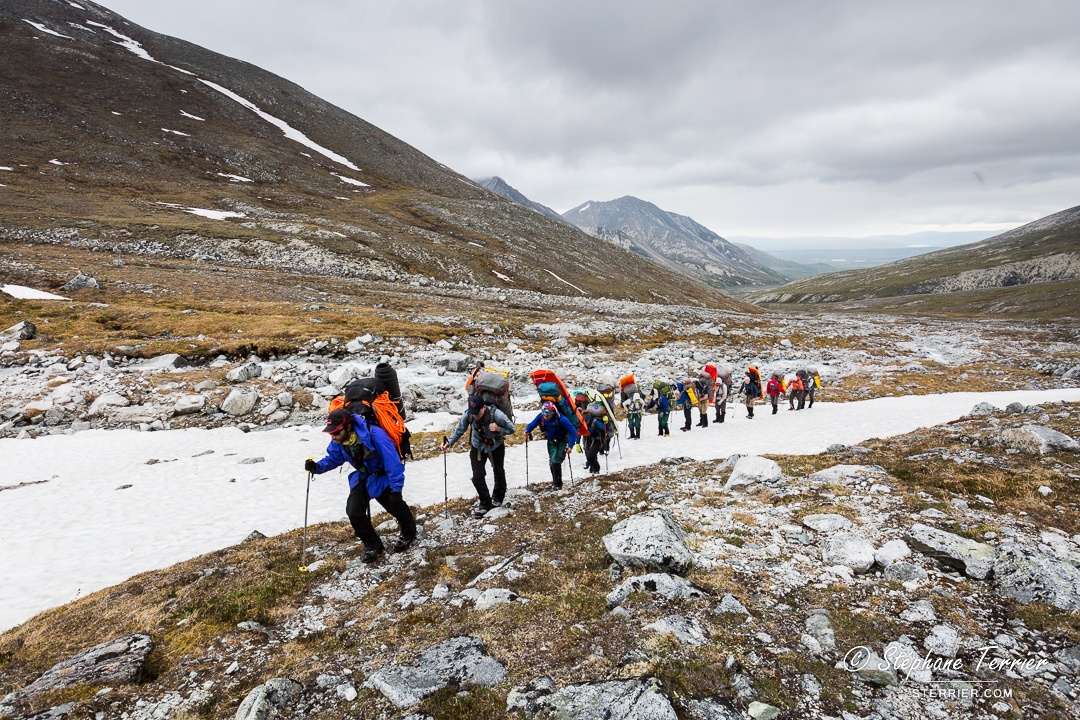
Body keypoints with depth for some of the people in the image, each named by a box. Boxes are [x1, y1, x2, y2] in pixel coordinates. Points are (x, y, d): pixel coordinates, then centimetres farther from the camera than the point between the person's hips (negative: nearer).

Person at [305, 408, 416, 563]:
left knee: (395, 506, 8)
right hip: (362, 477, 5)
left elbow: (392, 462, -34)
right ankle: (373, 545, 13)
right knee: (354, 512, -8)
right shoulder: (338, 441, -18)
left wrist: (396, 489, -33)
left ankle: (408, 533, 41)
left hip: (383, 476, -5)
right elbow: (333, 459, 1)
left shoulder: (375, 435, -39)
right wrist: (317, 467, -20)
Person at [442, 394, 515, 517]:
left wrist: (498, 429, -38)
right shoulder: (468, 416, -29)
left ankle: (498, 497, 49)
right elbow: (459, 430, -13)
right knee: (477, 476, -6)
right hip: (478, 448, 1)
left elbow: (511, 429, -20)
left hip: (496, 447, -1)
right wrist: (449, 442, -26)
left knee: (498, 472, 21)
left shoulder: (496, 414, -35)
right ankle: (485, 503, 15)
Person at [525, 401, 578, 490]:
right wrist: (527, 430, -29)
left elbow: (573, 432, -29)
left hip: (562, 441, -5)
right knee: (552, 462, 10)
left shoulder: (561, 419, -32)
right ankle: (555, 482, 28)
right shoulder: (540, 417, -19)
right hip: (551, 441, 5)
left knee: (556, 462, -15)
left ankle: (558, 484, -2)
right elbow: (532, 424, -6)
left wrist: (570, 445, -37)